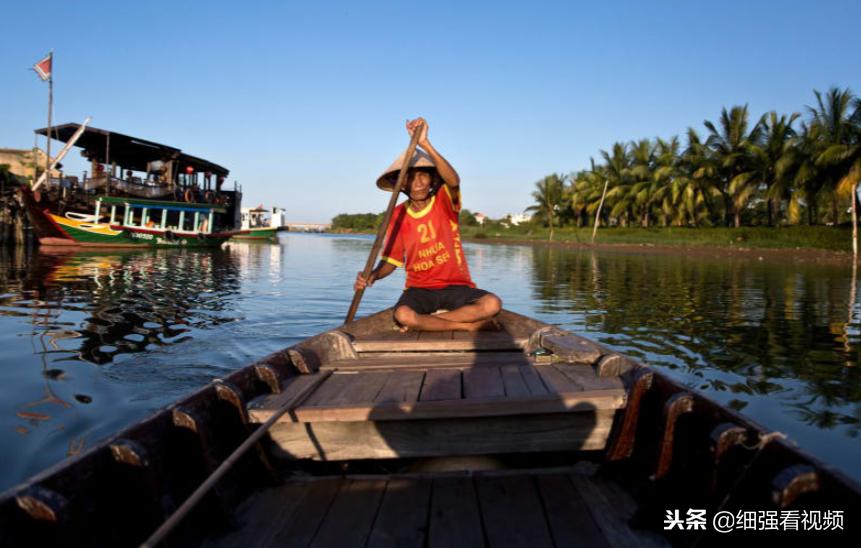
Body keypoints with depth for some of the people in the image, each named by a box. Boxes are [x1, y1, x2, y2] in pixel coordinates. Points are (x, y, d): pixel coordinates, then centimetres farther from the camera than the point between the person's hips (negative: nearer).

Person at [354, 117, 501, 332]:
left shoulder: (444, 202, -3)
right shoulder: (399, 215, 2)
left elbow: (454, 181, -28)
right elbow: (391, 261, 6)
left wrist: (425, 144, -41)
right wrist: (372, 276, -17)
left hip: (455, 286, 0)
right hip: (419, 289, 0)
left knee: (492, 304, -29)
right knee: (402, 314, -33)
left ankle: (424, 322, -14)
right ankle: (468, 325, -15)